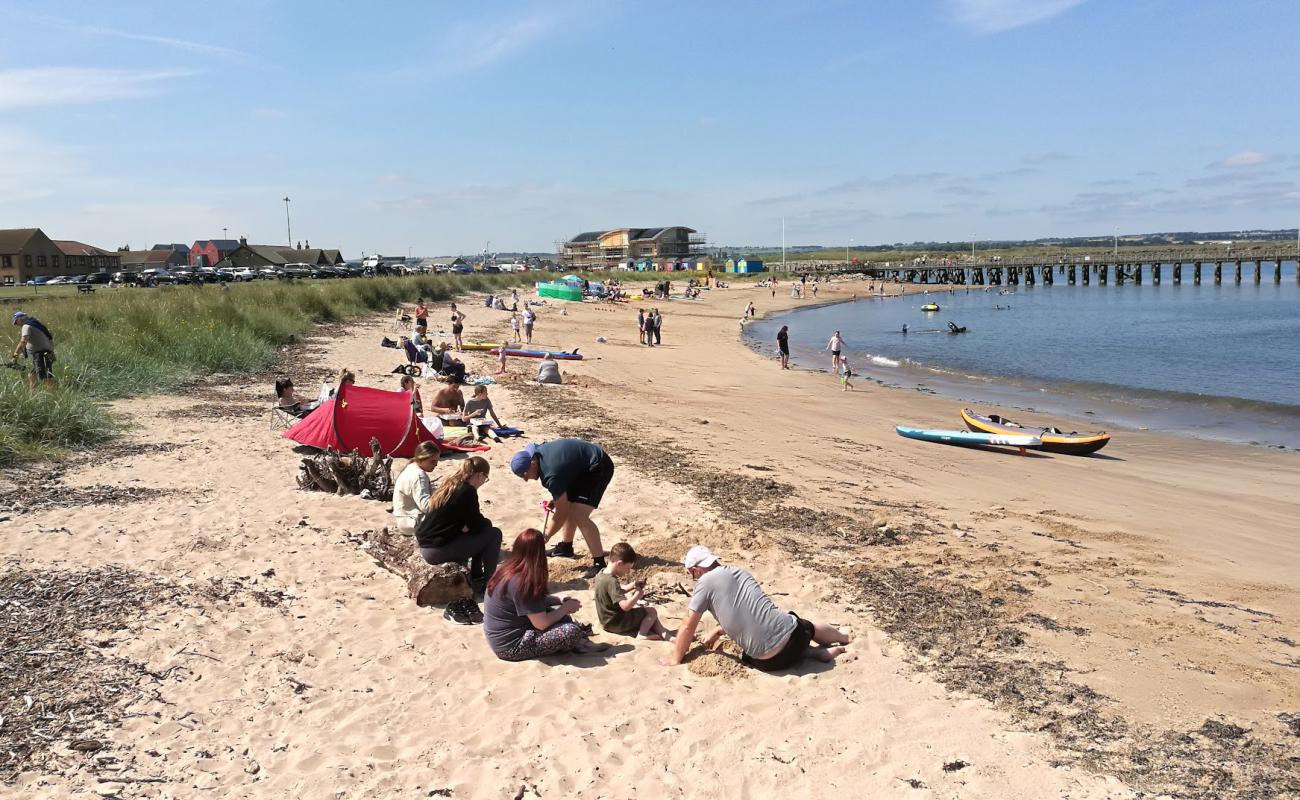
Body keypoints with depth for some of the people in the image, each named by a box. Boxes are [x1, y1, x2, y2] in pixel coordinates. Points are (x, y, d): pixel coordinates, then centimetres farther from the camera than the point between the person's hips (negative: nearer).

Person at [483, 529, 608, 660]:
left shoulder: (507, 571, 3)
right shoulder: (521, 583, -24)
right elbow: (541, 624, -21)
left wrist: (560, 600, 6)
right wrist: (566, 607, -6)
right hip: (511, 648, -10)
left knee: (558, 611, 12)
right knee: (571, 631, -19)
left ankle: (579, 642, 0)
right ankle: (579, 643, 9)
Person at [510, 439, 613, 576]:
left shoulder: (551, 475, -29)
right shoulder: (538, 452, -3)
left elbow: (561, 513, -19)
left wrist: (545, 537, -7)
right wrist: (557, 498, 7)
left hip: (598, 467, -10)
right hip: (584, 466, 10)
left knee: (579, 517, -18)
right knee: (569, 506, 17)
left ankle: (599, 564, -14)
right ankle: (566, 547, 35)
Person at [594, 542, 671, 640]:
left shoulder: (602, 575, 1)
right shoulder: (612, 582, -29)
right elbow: (625, 606, -34)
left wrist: (633, 585, 5)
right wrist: (637, 595, -18)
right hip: (617, 624, -10)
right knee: (652, 612, -3)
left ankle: (664, 635, 10)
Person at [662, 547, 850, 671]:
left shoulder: (706, 582, -7)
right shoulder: (738, 571, 12)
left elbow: (688, 626, -1)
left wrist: (675, 659, 10)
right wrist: (717, 632, 32)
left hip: (771, 660, -6)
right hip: (791, 630, 6)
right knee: (807, 627, 38)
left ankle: (818, 653, 16)